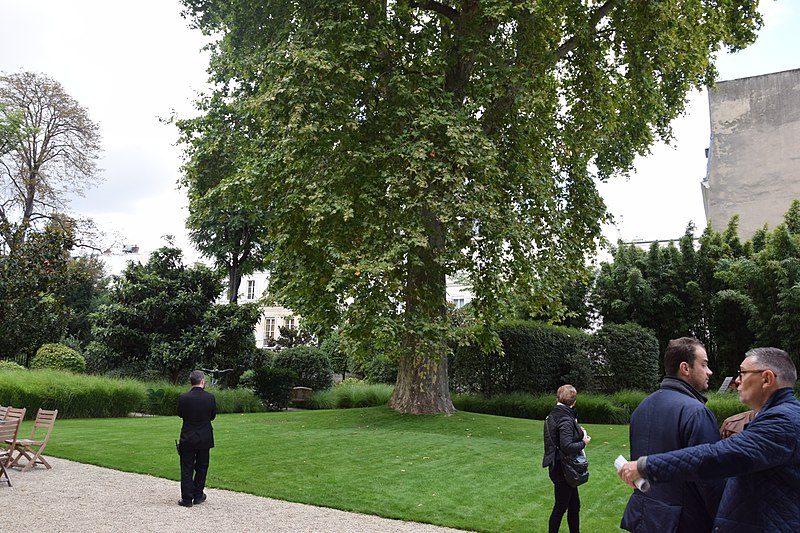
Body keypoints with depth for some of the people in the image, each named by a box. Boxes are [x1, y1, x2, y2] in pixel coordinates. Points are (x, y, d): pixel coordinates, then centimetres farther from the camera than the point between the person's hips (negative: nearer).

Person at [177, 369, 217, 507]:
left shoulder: (183, 398, -13)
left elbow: (180, 414, 4)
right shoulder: (210, 397, -12)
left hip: (187, 438, -1)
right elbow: (213, 416, 2)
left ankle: (187, 499, 10)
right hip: (205, 438, 1)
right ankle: (198, 496, 22)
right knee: (201, 467, 15)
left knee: (187, 468, 8)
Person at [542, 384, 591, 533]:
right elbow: (567, 447, -30)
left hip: (558, 468, 9)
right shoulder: (565, 420, -23)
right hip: (563, 470, -9)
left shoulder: (553, 414, 6)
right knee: (561, 507, 6)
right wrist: (583, 443, -14)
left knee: (574, 505, 19)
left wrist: (579, 432, 7)